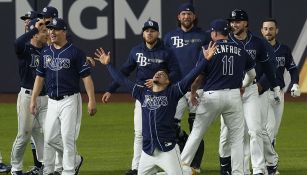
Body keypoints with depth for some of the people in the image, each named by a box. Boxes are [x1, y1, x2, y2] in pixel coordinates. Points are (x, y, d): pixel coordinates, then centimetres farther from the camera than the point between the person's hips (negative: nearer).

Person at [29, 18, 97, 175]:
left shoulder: (75, 52, -7)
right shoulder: (46, 53, 11)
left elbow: (86, 76, -9)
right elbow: (40, 77, 18)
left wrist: (91, 100, -16)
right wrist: (33, 100, 13)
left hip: (69, 101, -6)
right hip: (52, 101, 6)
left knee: (67, 137, -7)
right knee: (50, 138, 5)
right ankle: (75, 160, 23)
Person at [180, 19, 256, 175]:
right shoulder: (241, 51, 9)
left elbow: (198, 77, -3)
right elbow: (252, 74, 18)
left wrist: (192, 94, 13)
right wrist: (243, 86, 36)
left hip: (212, 96, -2)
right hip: (234, 96, 2)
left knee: (196, 133, 8)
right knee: (237, 137, 9)